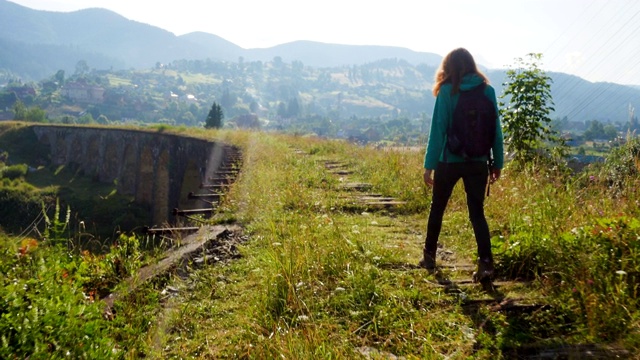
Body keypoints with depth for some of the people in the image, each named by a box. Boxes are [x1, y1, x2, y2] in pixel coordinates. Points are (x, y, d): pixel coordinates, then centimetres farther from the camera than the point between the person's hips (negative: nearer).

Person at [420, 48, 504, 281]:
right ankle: (486, 262, -5)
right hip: (478, 162, 2)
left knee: (437, 208, 17)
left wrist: (429, 165, -7)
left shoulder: (447, 91, -7)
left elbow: (438, 130, -10)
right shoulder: (487, 91, 2)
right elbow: (496, 129, 3)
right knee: (477, 212, 8)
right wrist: (497, 162, 11)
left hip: (449, 161, -2)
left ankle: (429, 257, 28)